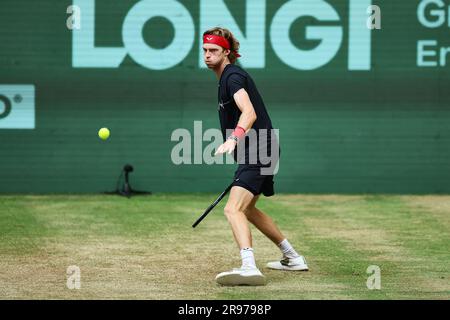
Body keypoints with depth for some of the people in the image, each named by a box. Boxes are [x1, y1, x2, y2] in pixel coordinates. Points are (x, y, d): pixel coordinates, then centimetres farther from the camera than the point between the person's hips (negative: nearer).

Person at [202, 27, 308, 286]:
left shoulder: (233, 76, -13)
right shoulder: (227, 77, 20)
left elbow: (249, 113, -31)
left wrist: (234, 138, -47)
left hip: (258, 151, -11)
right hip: (256, 152, 11)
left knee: (233, 209, -25)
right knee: (247, 209, 27)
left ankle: (249, 267, -43)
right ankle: (293, 258, 36)